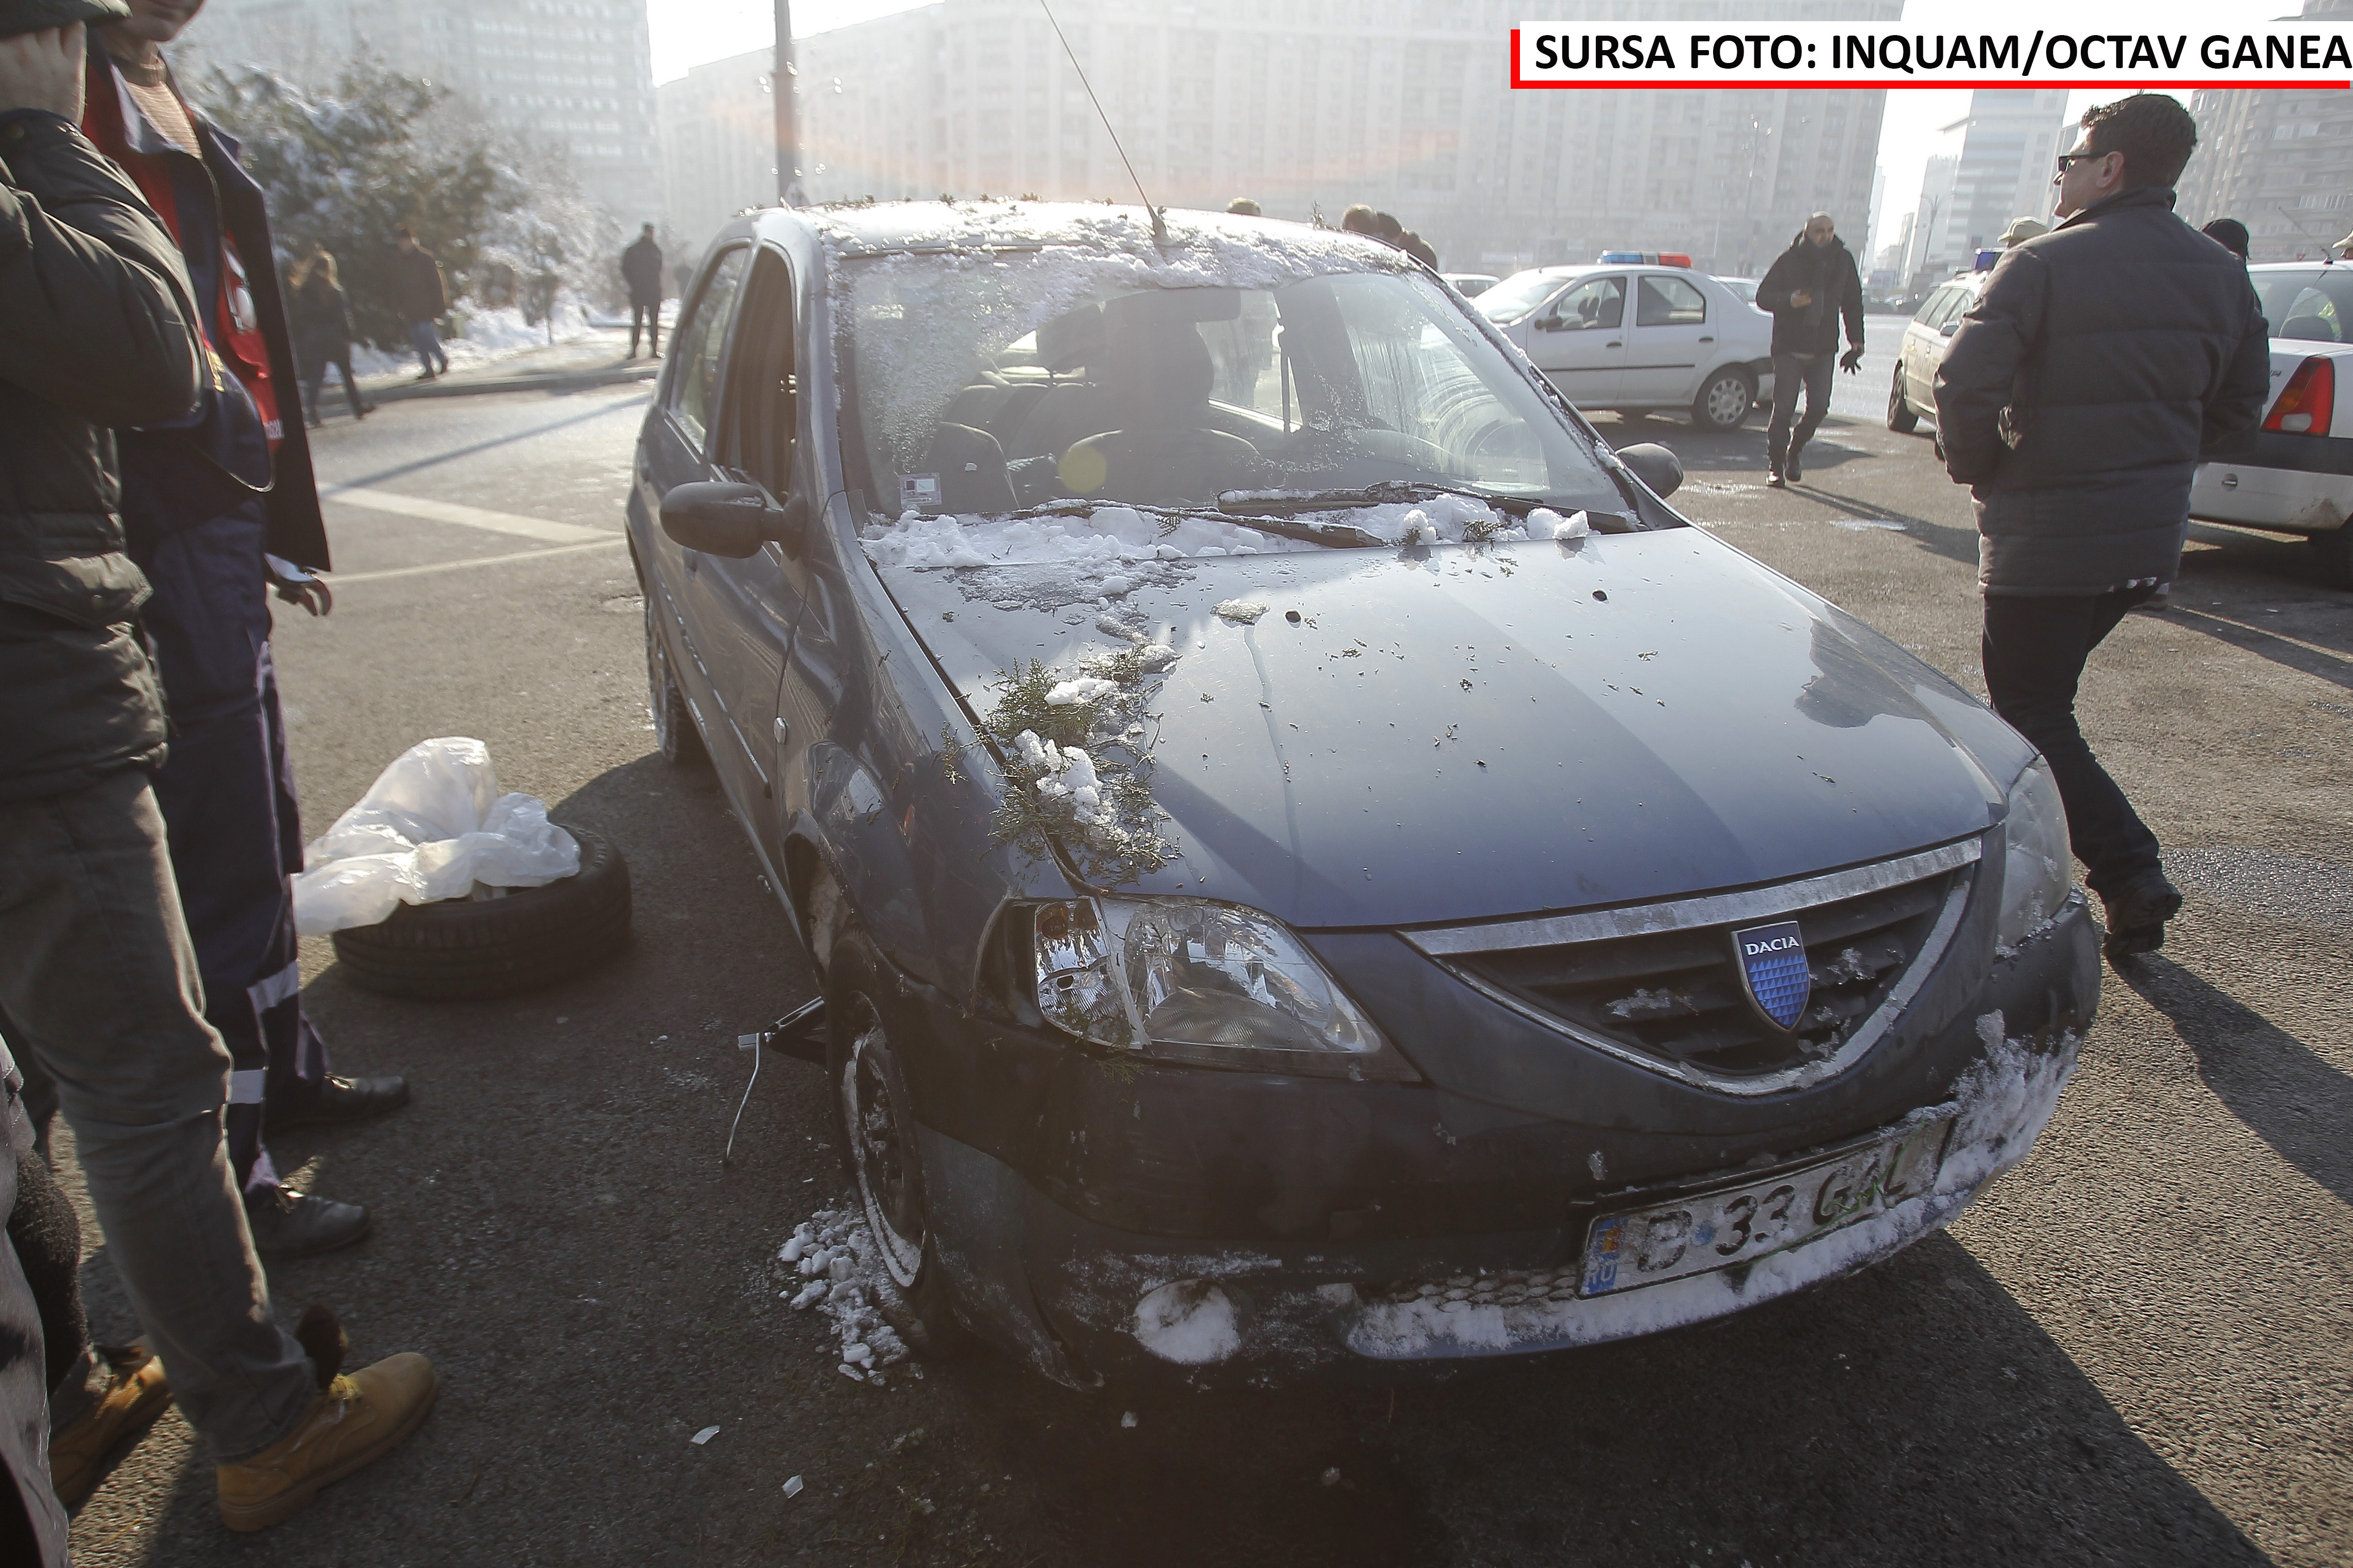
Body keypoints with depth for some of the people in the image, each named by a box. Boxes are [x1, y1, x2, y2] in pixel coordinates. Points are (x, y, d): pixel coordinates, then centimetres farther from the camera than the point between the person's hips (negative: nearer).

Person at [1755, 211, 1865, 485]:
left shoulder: (1843, 260, 6)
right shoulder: (1789, 260, -5)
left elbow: (1853, 303, 16)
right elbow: (1763, 296, -4)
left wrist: (1856, 342, 12)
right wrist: (1789, 301, -24)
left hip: (1824, 349, 3)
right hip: (1789, 347, -3)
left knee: (1819, 407, -4)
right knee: (1784, 409, -6)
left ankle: (1796, 449, 22)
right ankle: (1777, 466, 5)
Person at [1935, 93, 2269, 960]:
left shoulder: (2043, 264, -14)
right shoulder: (2221, 274, 9)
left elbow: (1965, 380, -21)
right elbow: (2242, 399, 16)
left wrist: (1977, 466, -5)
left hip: (2047, 532, -7)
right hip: (2154, 534, 7)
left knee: (2031, 709, 2)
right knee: (2046, 691, 21)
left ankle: (2130, 872, -7)